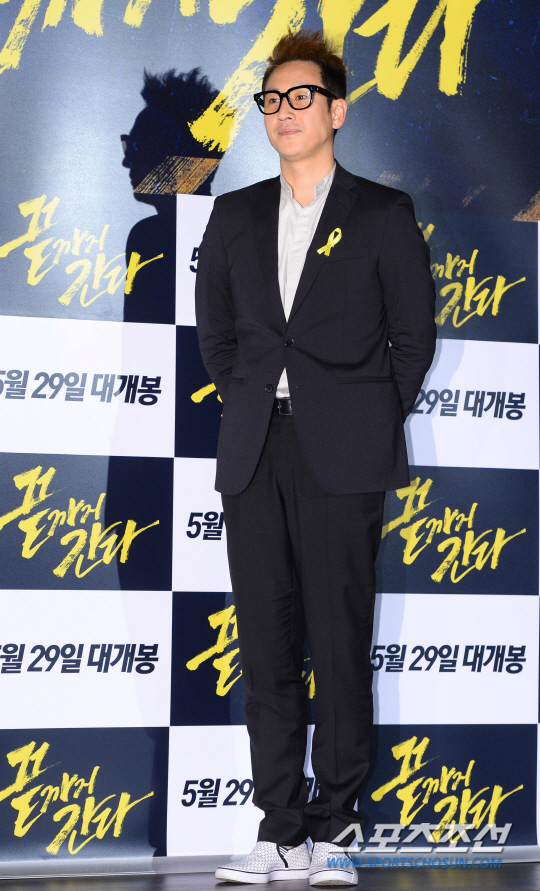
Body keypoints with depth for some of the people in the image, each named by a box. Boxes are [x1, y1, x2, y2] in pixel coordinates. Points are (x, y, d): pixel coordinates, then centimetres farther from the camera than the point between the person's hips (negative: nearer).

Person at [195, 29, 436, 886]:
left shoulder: (383, 215, 5)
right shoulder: (235, 216, 15)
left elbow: (414, 336, 6)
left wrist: (372, 424, 4)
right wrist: (248, 407, 11)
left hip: (343, 458, -3)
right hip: (254, 453, 4)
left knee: (341, 645, -4)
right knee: (266, 646, 2)